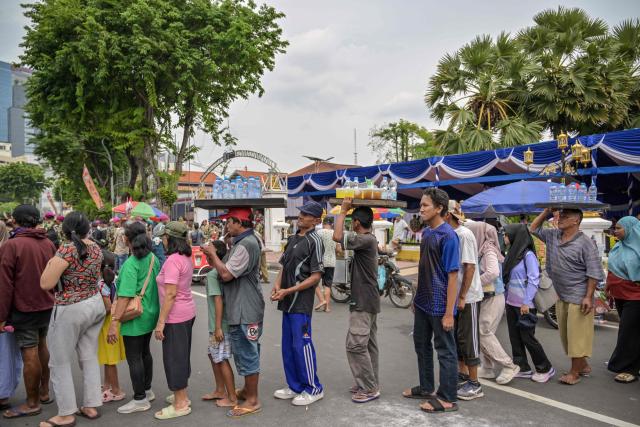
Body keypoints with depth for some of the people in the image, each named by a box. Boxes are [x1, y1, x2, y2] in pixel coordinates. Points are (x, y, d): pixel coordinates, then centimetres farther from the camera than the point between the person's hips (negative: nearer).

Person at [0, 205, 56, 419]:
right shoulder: (49, 244, 3)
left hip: (24, 308, -6)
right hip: (47, 305, 6)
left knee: (29, 354, 1)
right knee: (41, 346, 20)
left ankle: (32, 403, 13)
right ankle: (44, 392, 31)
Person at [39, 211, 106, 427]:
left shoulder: (67, 249, -19)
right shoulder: (95, 248, 3)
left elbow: (46, 284, -17)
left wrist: (51, 263, -1)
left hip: (71, 310, -7)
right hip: (95, 304, 7)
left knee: (60, 362, 7)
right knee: (90, 358, 16)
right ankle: (91, 406, 24)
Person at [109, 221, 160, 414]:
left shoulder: (131, 264, -21)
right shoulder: (153, 258, 2)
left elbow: (125, 296, -26)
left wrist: (114, 322, -23)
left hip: (135, 319, -8)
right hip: (150, 315, 8)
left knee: (134, 357, 4)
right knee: (144, 352, 21)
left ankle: (140, 399, 14)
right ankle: (147, 390, 36)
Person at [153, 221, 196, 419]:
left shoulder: (172, 260, -20)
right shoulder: (186, 258, 7)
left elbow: (170, 294, -23)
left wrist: (161, 322, -20)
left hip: (175, 316, -9)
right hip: (187, 312, 9)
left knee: (174, 357, 2)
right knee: (182, 355, 19)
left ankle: (180, 404, 12)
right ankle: (182, 396, 32)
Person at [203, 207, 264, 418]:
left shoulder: (246, 244, -22)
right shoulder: (243, 241, 12)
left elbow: (226, 274, -25)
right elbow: (229, 270, 15)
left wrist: (213, 254, -12)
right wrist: (213, 259, 4)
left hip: (245, 310, -10)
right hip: (240, 309, 11)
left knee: (247, 354, 0)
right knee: (244, 353, 21)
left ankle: (252, 400, 12)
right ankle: (248, 390, 36)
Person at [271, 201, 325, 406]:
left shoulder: (314, 241, -10)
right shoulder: (292, 239, 14)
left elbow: (316, 276, -14)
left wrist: (288, 291, -17)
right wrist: (277, 285, 0)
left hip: (301, 302, -8)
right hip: (287, 302, 8)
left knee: (302, 345, -3)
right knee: (288, 346, 14)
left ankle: (313, 388, 12)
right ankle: (295, 386, 27)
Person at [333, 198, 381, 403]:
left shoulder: (366, 240, -20)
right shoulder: (369, 239, 12)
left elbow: (337, 236, -29)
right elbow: (343, 238, 26)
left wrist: (343, 211, -20)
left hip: (363, 303, -11)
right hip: (368, 301, 11)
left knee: (356, 345, -6)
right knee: (368, 344, 15)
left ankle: (369, 388, 2)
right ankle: (370, 384, 23)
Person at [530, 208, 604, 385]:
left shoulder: (585, 243, -11)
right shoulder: (553, 236, 8)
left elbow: (594, 272, -13)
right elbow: (533, 228, 20)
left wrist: (588, 297, -18)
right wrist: (546, 211, 9)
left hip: (578, 299, -7)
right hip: (561, 297, 7)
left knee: (577, 336, 0)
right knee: (566, 335, 15)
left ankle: (575, 372, 10)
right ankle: (583, 365, 31)